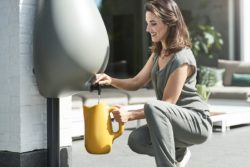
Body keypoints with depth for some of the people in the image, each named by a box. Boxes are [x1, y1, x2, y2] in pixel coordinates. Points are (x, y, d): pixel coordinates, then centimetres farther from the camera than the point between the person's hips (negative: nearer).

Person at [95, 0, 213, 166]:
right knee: (136, 141, -15)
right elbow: (137, 82, 8)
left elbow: (168, 102, -23)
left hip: (197, 122, -8)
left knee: (153, 107, -35)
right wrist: (110, 80, -10)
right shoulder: (158, 52, 6)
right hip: (175, 120, 8)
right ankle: (178, 153, 13)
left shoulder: (181, 59, -21)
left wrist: (130, 115, -27)